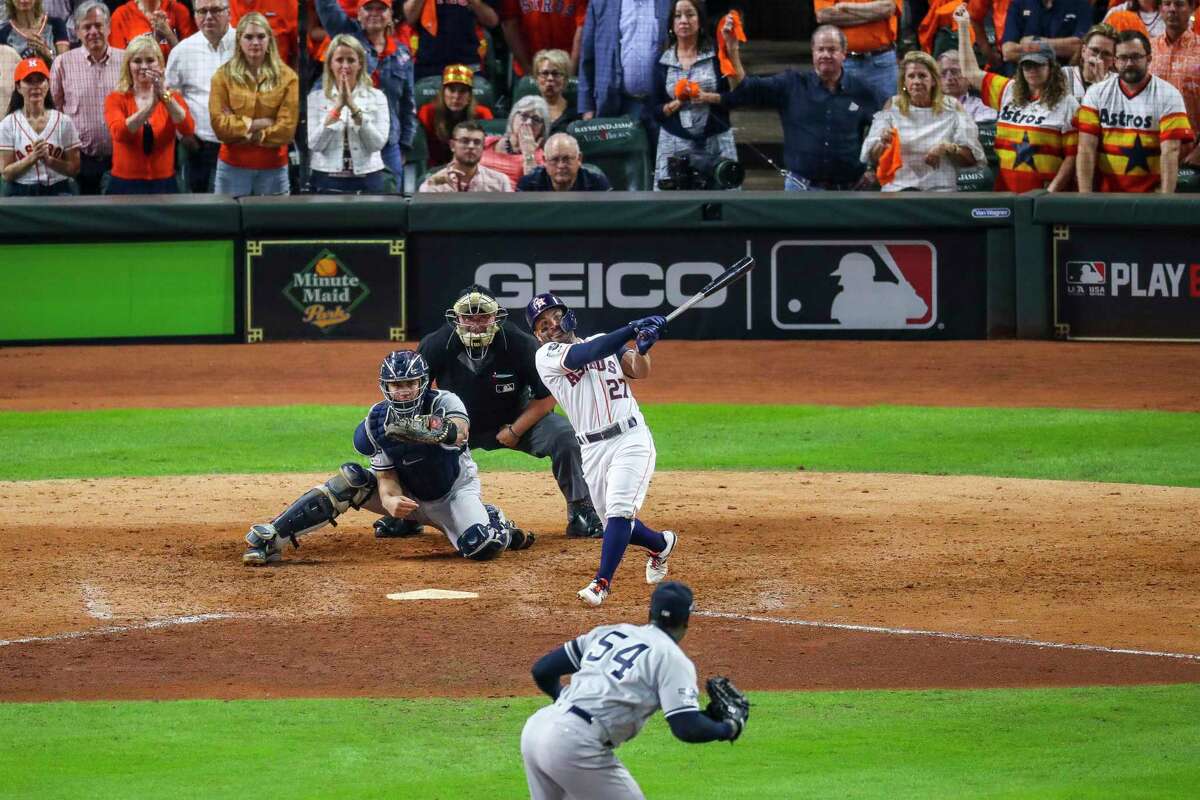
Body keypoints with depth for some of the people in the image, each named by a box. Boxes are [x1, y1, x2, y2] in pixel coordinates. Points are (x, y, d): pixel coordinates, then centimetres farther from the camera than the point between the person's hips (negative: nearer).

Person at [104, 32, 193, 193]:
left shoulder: (171, 97, 6)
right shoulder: (116, 99, 2)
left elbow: (188, 129, -13)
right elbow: (119, 133, -18)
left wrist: (164, 96, -25)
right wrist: (151, 104, -27)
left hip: (164, 185, 1)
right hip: (125, 185, -1)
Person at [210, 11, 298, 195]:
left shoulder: (287, 77, 0)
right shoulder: (224, 75, 0)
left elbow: (286, 128, -6)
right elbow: (219, 124, -6)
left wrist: (242, 133, -9)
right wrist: (257, 124, -12)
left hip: (273, 168, 0)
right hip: (233, 167, 0)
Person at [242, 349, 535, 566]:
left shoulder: (444, 402, -24)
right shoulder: (378, 421, -15)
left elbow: (460, 432, -47)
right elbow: (387, 478, -17)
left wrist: (419, 428, -67)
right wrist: (391, 501, -43)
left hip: (454, 492, -2)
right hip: (408, 495, 2)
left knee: (480, 546, -31)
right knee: (352, 479, -23)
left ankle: (499, 527, 10)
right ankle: (269, 538, -24)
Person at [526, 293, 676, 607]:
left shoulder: (606, 342, 9)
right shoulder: (547, 356, 0)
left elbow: (639, 371, -5)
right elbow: (584, 355, -19)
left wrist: (642, 349, -29)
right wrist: (633, 329, -26)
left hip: (631, 439, -1)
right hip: (592, 449, 1)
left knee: (619, 510, -19)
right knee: (615, 523, 10)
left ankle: (602, 582, -17)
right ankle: (661, 544, 39)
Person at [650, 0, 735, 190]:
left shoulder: (717, 55, 4)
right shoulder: (663, 61, 9)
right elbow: (656, 111, 8)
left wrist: (707, 97, -14)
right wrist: (677, 103, -10)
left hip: (716, 142, -1)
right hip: (674, 144, 1)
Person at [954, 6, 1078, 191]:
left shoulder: (1067, 104, 0)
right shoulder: (1008, 92, 15)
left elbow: (1072, 155, -4)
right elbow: (971, 72, 22)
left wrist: (1052, 191, -14)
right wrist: (963, 27, 20)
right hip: (1006, 191, 5)